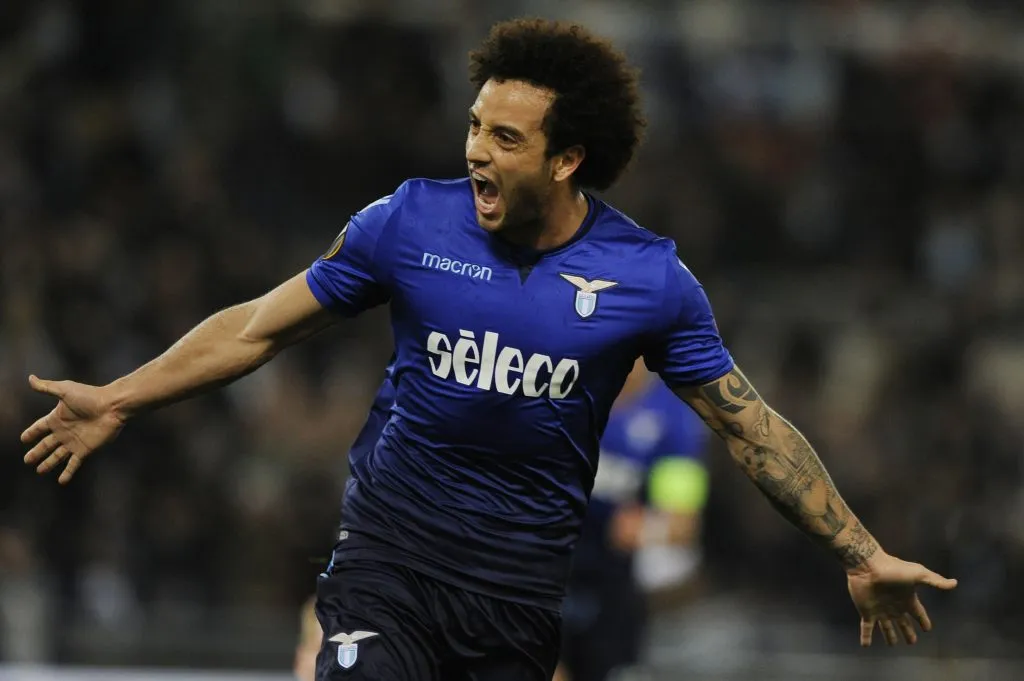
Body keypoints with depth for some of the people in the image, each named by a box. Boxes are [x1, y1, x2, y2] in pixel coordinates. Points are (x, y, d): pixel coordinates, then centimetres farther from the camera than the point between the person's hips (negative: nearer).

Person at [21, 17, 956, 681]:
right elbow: (261, 326, 4)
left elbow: (750, 424, 1)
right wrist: (119, 401, 4)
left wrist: (863, 556, -2)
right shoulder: (411, 223, -7)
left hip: (527, 583, 1)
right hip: (391, 554, -1)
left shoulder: (649, 277, -6)